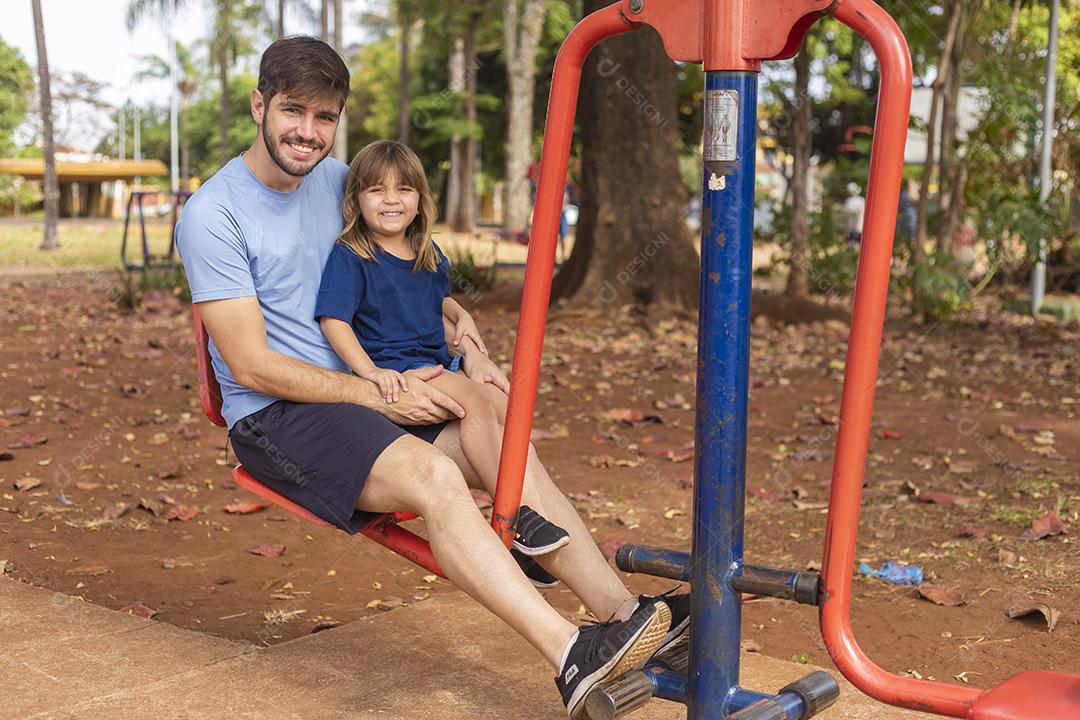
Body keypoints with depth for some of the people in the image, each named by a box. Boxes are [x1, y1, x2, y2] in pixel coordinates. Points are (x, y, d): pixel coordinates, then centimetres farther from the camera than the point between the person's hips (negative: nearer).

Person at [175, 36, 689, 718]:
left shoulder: (338, 182, 10)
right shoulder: (212, 215, -10)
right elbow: (251, 366, -14)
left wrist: (468, 348, 0)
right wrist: (379, 394, -17)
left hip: (369, 388, 7)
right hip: (274, 415, -7)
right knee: (433, 475, -32)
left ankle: (622, 610, -23)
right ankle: (572, 657, -40)